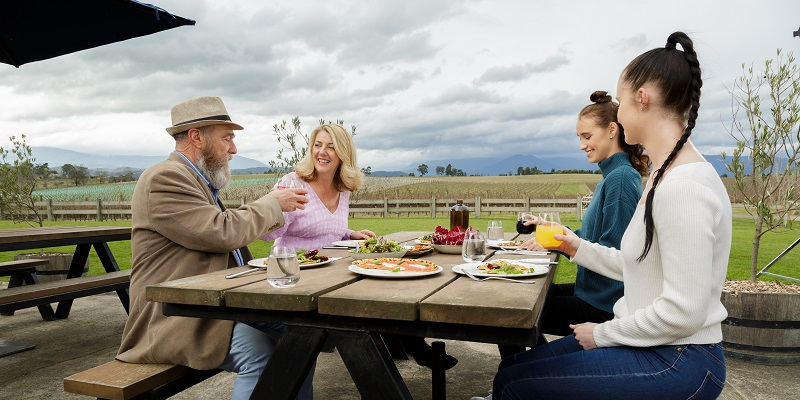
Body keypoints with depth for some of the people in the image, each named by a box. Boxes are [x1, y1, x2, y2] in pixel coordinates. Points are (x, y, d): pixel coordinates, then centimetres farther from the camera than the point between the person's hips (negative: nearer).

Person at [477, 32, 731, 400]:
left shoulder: (683, 187, -23)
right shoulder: (665, 175, 9)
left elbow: (683, 312, -24)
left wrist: (603, 333, -11)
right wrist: (579, 248, 20)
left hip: (676, 364, -9)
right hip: (651, 344, 9)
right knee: (513, 365, 9)